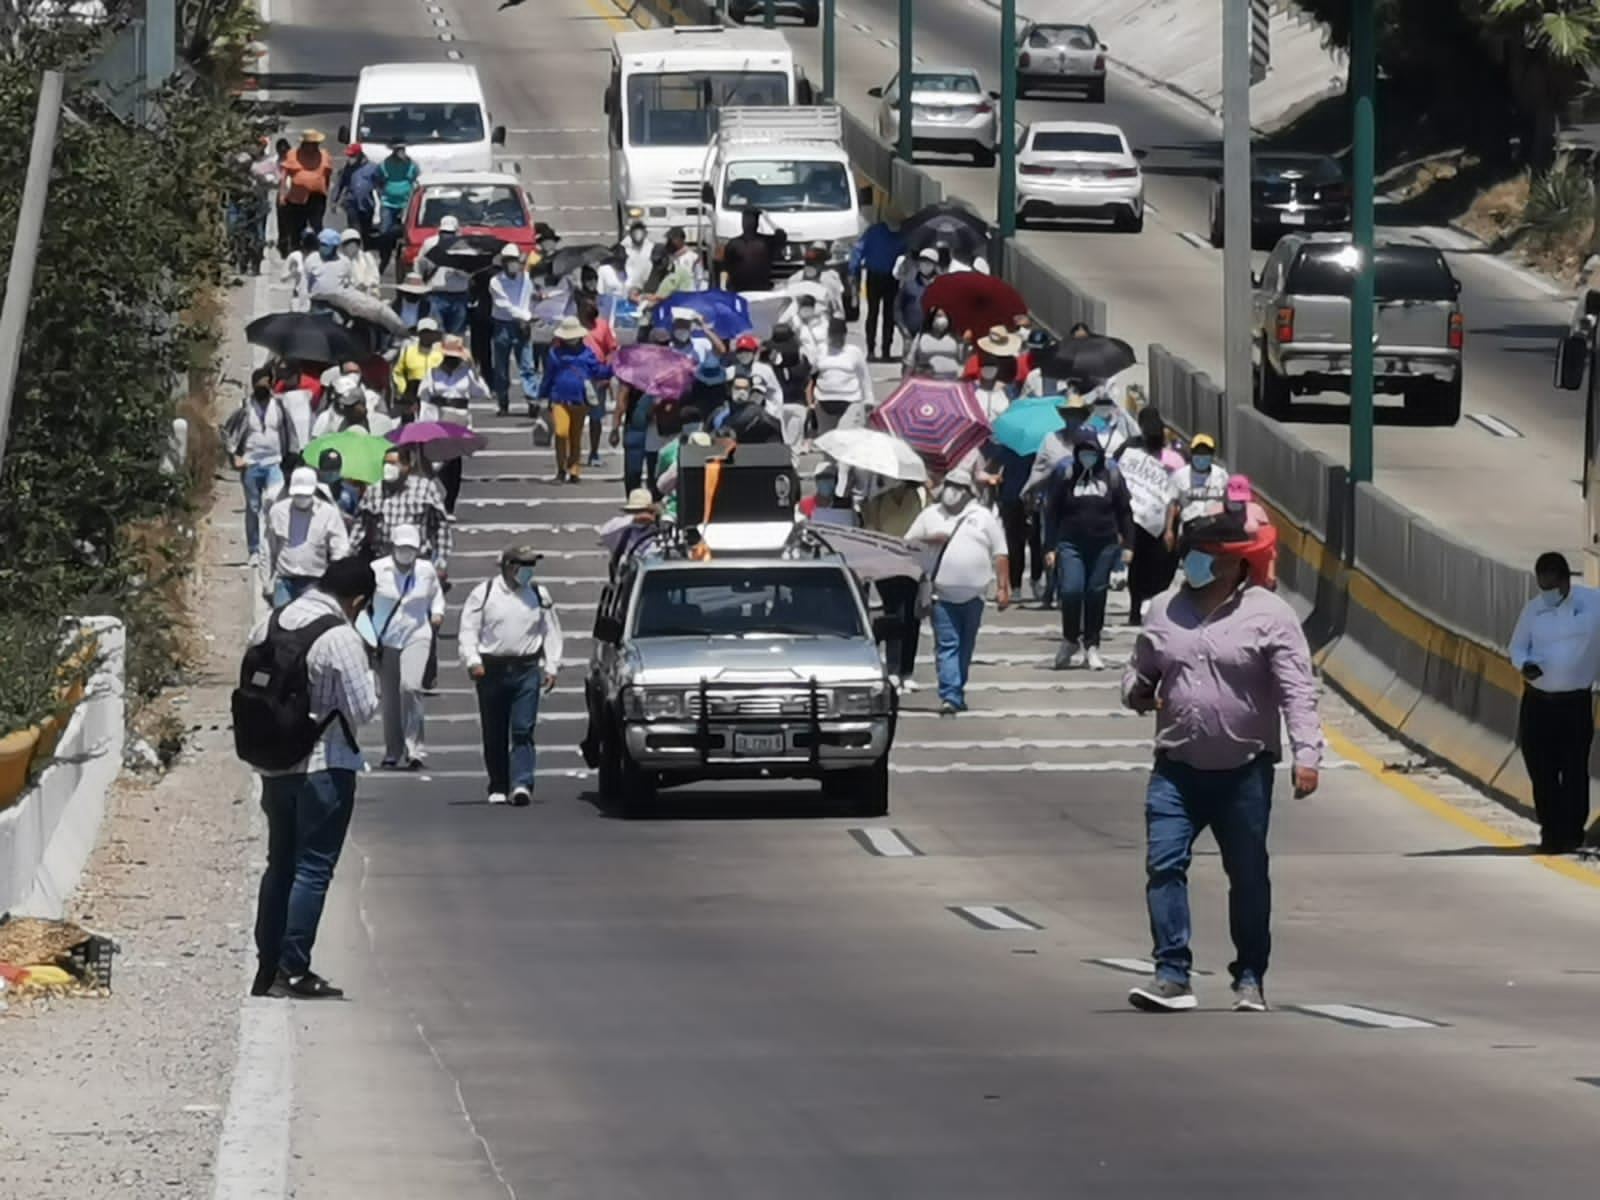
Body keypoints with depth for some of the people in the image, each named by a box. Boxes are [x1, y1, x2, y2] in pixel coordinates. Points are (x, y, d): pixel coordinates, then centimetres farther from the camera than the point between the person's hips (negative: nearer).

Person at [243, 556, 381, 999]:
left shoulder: (269, 626, 6)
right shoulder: (341, 638, -17)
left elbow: (250, 690, 12)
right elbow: (362, 709, -16)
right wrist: (368, 678, 3)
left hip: (274, 764, 7)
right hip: (325, 767, -7)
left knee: (280, 863, 17)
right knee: (313, 868, -2)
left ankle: (268, 969, 20)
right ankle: (293, 971, -5)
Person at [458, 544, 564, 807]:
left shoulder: (539, 596, 10)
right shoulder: (484, 594, 3)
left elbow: (551, 633, 13)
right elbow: (468, 630, 2)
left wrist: (551, 667, 6)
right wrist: (472, 661, -11)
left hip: (526, 669, 0)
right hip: (492, 671, 0)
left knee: (523, 731, -11)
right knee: (494, 734, 5)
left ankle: (522, 784, -19)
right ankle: (498, 788, 13)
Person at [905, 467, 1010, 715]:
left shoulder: (984, 517, 7)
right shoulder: (930, 515, 8)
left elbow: (999, 554, 6)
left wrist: (1003, 587, 0)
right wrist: (930, 540, -10)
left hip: (973, 594, 1)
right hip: (942, 594, -1)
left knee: (966, 647, 10)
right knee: (947, 645, -10)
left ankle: (956, 693, 21)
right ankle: (950, 697, -18)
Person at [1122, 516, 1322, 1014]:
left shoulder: (1268, 615, -5)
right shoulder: (1164, 611, 9)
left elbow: (1298, 691, -9)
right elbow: (1140, 670, 22)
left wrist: (1306, 754, -19)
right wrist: (1136, 692, -2)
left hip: (1245, 772, -3)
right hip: (1176, 769, 3)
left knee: (1248, 876, 6)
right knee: (1164, 865, -10)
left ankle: (1249, 979, 17)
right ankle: (1172, 975, -11)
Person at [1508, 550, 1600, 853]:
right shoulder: (1533, 609, 2)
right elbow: (1517, 645, 8)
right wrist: (1524, 664, -13)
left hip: (1575, 703, -3)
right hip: (1537, 700, 3)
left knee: (1573, 770, -1)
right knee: (1540, 770, 4)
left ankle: (1571, 833, 9)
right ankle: (1551, 831, 15)